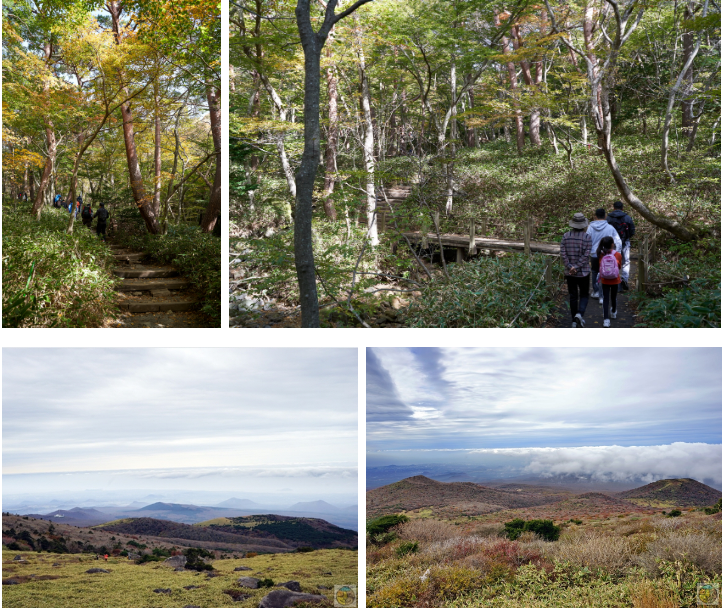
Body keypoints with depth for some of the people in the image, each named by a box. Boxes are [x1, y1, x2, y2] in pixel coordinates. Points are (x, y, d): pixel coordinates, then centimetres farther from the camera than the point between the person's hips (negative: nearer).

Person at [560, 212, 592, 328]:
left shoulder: (566, 236, -2)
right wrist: (577, 267, -13)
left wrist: (570, 267, -9)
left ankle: (574, 321, 17)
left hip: (569, 272, 2)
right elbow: (586, 255, -15)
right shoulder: (587, 237, -9)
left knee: (573, 296, 12)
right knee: (584, 295, 11)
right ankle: (579, 314, -14)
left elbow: (563, 253, -7)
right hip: (583, 272, -2)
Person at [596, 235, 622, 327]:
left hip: (605, 281, 0)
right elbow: (619, 267, 2)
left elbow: (600, 267, -1)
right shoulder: (618, 255, -12)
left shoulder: (601, 255, -12)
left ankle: (606, 319, -8)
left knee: (606, 299, 2)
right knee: (613, 297, 20)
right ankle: (613, 312, 44)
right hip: (615, 280, 0)